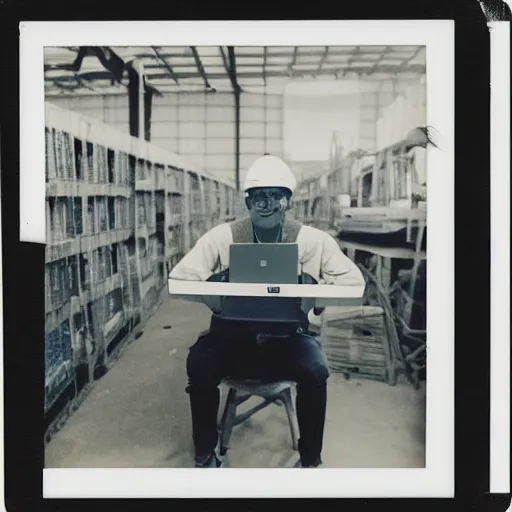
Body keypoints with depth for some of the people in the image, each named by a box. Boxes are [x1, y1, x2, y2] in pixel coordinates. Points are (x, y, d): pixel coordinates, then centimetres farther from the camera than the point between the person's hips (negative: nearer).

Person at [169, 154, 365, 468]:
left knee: (315, 370, -29)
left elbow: (353, 279, -4)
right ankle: (205, 454, 1)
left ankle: (310, 460, 0)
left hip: (289, 336, 0)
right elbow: (179, 277, -8)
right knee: (198, 363, -27)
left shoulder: (312, 240, -5)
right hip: (233, 334, 1)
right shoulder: (222, 237, -5)